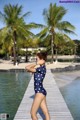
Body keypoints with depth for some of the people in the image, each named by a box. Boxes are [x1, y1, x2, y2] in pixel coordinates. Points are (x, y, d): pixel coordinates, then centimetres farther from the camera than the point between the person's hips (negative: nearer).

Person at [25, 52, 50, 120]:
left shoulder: (41, 68, -17)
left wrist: (36, 64, -3)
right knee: (46, 113, 11)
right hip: (41, 92, 10)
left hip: (40, 92, -10)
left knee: (33, 113, 3)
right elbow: (28, 69, 15)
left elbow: (27, 68, -16)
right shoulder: (41, 68, 12)